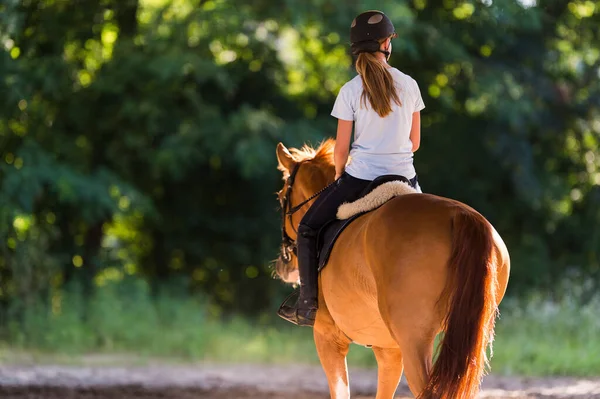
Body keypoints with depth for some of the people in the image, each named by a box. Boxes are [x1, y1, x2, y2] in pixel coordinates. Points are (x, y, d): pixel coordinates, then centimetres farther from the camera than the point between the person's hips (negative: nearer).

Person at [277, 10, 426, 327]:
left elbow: (341, 148, -4)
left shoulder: (350, 91, -8)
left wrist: (340, 175, 17)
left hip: (360, 178, -3)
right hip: (404, 178, 3)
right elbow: (415, 142, 7)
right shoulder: (409, 85, 0)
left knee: (308, 228, 16)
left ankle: (308, 306, 11)